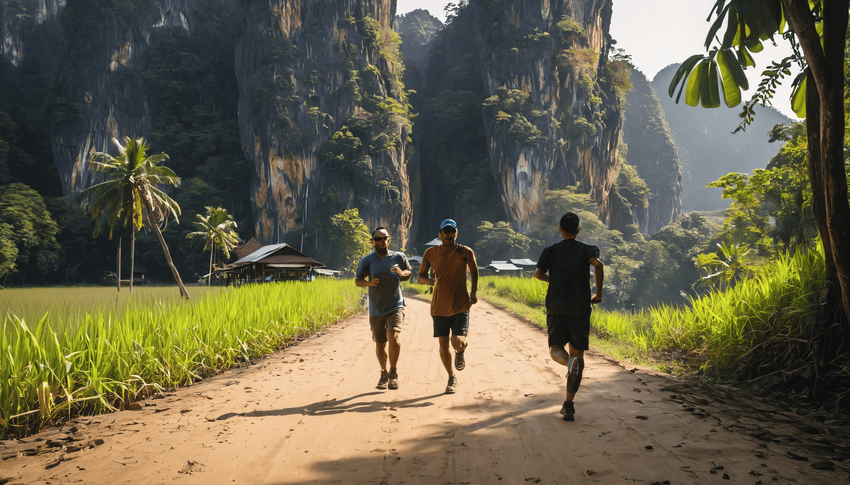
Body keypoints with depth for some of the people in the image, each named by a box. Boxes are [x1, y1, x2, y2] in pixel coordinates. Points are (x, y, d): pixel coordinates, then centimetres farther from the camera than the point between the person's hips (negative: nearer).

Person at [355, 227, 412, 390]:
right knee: (380, 344, 8)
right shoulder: (367, 260, -1)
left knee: (393, 335, -24)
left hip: (395, 306, -1)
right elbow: (357, 280, 0)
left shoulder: (399, 257, 4)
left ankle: (394, 372, -6)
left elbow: (409, 272, 18)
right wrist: (368, 283, -22)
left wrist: (402, 273, -6)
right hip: (376, 309, 1)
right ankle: (384, 374, 33)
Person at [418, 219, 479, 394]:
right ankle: (452, 378, 27)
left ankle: (460, 353, 22)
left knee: (458, 342, -17)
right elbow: (420, 277, 8)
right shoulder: (431, 253, 0)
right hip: (439, 307, 2)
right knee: (443, 345, 5)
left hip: (461, 306, -2)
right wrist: (429, 280, -14)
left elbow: (474, 271, 13)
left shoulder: (466, 252, -3)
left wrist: (474, 291, 2)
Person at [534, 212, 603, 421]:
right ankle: (568, 405, 2)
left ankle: (570, 362, -28)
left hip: (556, 308, 0)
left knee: (556, 349, 11)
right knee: (578, 353, 7)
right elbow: (597, 264, -19)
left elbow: (538, 273, -8)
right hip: (580, 309, 0)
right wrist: (598, 293, -9)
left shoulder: (551, 251, 5)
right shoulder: (587, 250, 3)